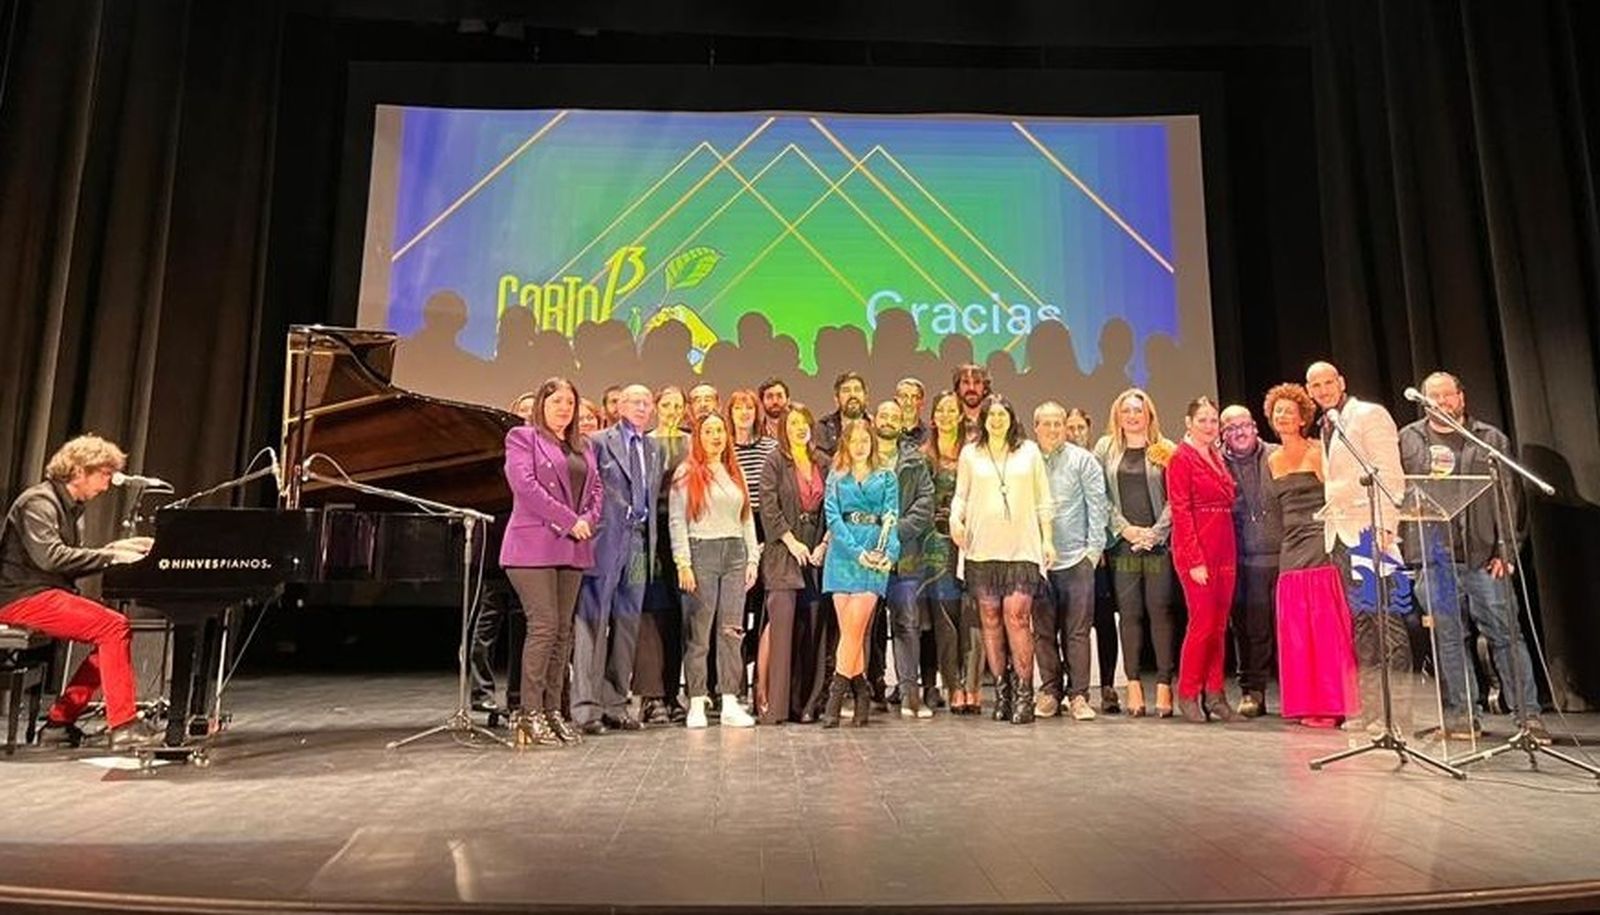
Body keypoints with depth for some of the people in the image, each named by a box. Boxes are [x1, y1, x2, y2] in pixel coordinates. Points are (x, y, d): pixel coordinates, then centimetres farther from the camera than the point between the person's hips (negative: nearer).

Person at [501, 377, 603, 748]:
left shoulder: (582, 446, 22)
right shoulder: (522, 437, 3)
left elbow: (595, 488, 17)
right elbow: (526, 485, -11)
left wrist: (588, 519, -4)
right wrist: (569, 520, -14)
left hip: (572, 548, 6)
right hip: (534, 546, -6)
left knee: (563, 630, 5)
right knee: (544, 626, -11)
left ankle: (553, 710, 11)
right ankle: (530, 713, -4)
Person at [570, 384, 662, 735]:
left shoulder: (655, 449, 16)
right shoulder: (599, 442, -1)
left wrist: (651, 541, 11)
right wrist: (587, 529, -9)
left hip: (640, 540, 6)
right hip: (606, 540, -6)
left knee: (627, 623, 9)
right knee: (593, 621, -4)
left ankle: (615, 704, 18)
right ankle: (586, 706, 1)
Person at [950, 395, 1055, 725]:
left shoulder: (1029, 451, 11)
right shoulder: (970, 453, 11)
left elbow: (1042, 500, 12)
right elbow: (961, 495, 13)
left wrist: (1048, 539, 7)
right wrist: (955, 518, -8)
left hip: (1022, 547, -1)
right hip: (982, 547, 1)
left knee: (1017, 614, -12)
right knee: (989, 617, 2)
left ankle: (1023, 693, -5)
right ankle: (1001, 690, 11)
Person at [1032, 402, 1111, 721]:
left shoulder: (1082, 460, 4)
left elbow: (1098, 506, 2)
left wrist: (1094, 548, -4)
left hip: (1076, 559, -2)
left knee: (1077, 632, 1)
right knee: (1043, 632, 7)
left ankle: (1078, 695, 8)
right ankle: (1049, 693, 17)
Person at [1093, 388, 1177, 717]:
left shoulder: (1165, 449, 7)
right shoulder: (1106, 448, 10)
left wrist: (1156, 532, -9)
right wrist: (1125, 529, -6)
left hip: (1158, 543, -1)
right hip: (1122, 542, 1)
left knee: (1160, 612, -2)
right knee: (1130, 613, 3)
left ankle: (1164, 685, 3)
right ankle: (1133, 684, 7)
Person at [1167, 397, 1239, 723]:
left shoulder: (1217, 456, 16)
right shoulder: (1181, 458, -6)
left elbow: (1228, 501, 18)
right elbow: (1180, 512, -12)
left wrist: (1229, 552, 9)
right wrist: (1195, 560, -16)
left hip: (1224, 549, 7)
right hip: (1196, 551, -7)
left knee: (1219, 624, 8)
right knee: (1203, 621, -6)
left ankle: (1215, 694, 16)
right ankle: (1187, 694, 6)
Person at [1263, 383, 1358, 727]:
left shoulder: (1316, 454, -2)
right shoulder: (1272, 461, 15)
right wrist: (1288, 539, 14)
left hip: (1320, 548, -6)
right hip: (1290, 552, 6)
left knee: (1325, 628, -4)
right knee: (1295, 631, 5)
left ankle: (1330, 705, 2)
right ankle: (1305, 705, 10)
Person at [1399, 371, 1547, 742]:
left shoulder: (1491, 439, 10)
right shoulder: (1407, 440, 11)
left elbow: (1508, 496, 5)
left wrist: (1505, 550, -2)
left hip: (1483, 555, 0)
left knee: (1506, 633, 0)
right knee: (1447, 637, 5)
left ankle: (1527, 714, 8)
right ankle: (1459, 714, 13)